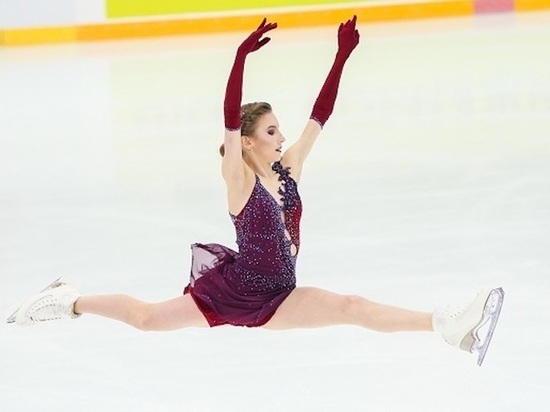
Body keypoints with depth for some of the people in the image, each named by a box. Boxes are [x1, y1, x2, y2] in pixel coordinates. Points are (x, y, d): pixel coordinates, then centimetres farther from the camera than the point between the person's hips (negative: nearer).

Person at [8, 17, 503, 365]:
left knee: (353, 307, -13)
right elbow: (231, 121, -31)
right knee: (147, 317, 5)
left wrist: (342, 57, -6)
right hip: (231, 290, -4)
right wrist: (241, 58, -41)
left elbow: (319, 116, 1)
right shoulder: (239, 179, -16)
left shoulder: (288, 170, 0)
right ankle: (70, 301, 28)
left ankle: (449, 326, -25)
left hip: (276, 298, 4)